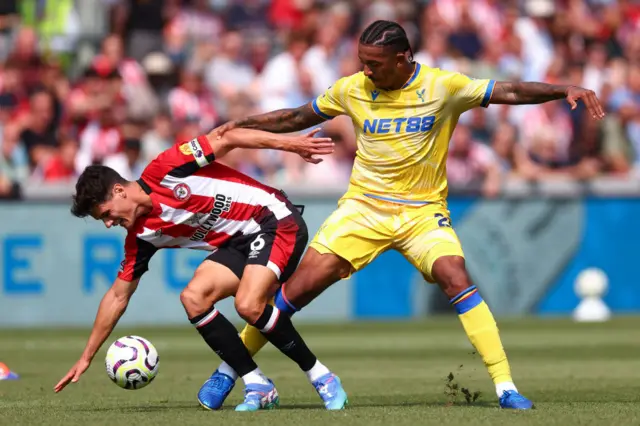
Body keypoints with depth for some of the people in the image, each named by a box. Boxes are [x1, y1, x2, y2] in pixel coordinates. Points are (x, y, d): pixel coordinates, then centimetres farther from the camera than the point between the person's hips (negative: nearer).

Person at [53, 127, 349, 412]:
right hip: (240, 243, 7)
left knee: (248, 304, -26)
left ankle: (320, 377, -11)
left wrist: (290, 144, -18)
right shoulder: (142, 235, 4)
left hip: (275, 220, -7)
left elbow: (225, 139, -11)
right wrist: (86, 358, 12)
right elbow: (118, 296, 12)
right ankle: (258, 387, -8)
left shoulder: (162, 171, -15)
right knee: (193, 298, -13)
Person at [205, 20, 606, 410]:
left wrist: (565, 90, -25)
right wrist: (239, 124, 6)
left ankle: (506, 386, -20)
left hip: (423, 210, -2)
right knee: (299, 287, -7)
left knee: (458, 280, -25)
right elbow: (295, 119, 11)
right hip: (363, 205, 2)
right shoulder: (351, 90, -3)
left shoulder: (443, 86, -11)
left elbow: (510, 92, -13)